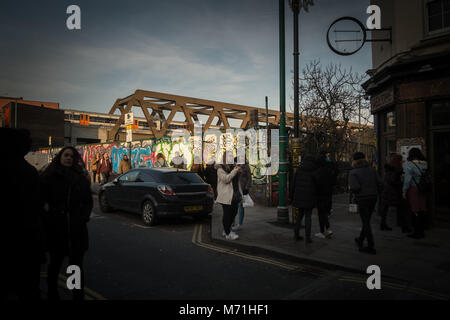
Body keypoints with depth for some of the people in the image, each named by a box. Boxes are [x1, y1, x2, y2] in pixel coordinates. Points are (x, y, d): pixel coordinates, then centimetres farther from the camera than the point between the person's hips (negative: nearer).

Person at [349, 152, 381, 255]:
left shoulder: (353, 172, -11)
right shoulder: (371, 169, 3)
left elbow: (355, 187, -21)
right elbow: (379, 183, 0)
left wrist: (351, 189, 0)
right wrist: (374, 192, 14)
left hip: (362, 199, -5)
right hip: (373, 197, 5)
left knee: (366, 222, 3)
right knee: (367, 220, 18)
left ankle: (371, 247, 6)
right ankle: (360, 241, 35)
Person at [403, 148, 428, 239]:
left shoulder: (409, 164, -9)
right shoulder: (425, 164, 7)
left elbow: (407, 179, -11)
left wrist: (404, 191, -5)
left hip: (413, 189, -5)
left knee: (415, 211, -1)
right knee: (422, 211, 10)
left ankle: (417, 232, 4)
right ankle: (422, 232, 18)